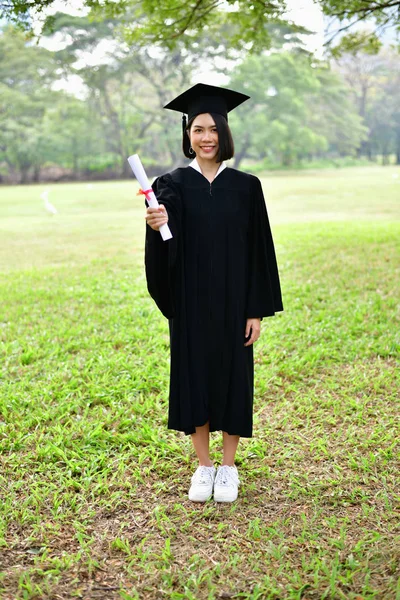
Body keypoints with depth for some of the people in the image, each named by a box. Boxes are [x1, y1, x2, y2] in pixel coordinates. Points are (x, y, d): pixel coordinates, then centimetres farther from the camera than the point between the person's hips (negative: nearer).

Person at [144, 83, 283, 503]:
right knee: (193, 376, 8)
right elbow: (164, 252, -8)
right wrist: (157, 228, -31)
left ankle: (228, 467, 25)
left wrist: (256, 310, -4)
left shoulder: (245, 187, 0)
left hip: (233, 302, 0)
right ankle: (203, 466, 25)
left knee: (233, 376, 7)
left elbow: (258, 250, 0)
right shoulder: (171, 186, -2)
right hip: (189, 303, 0)